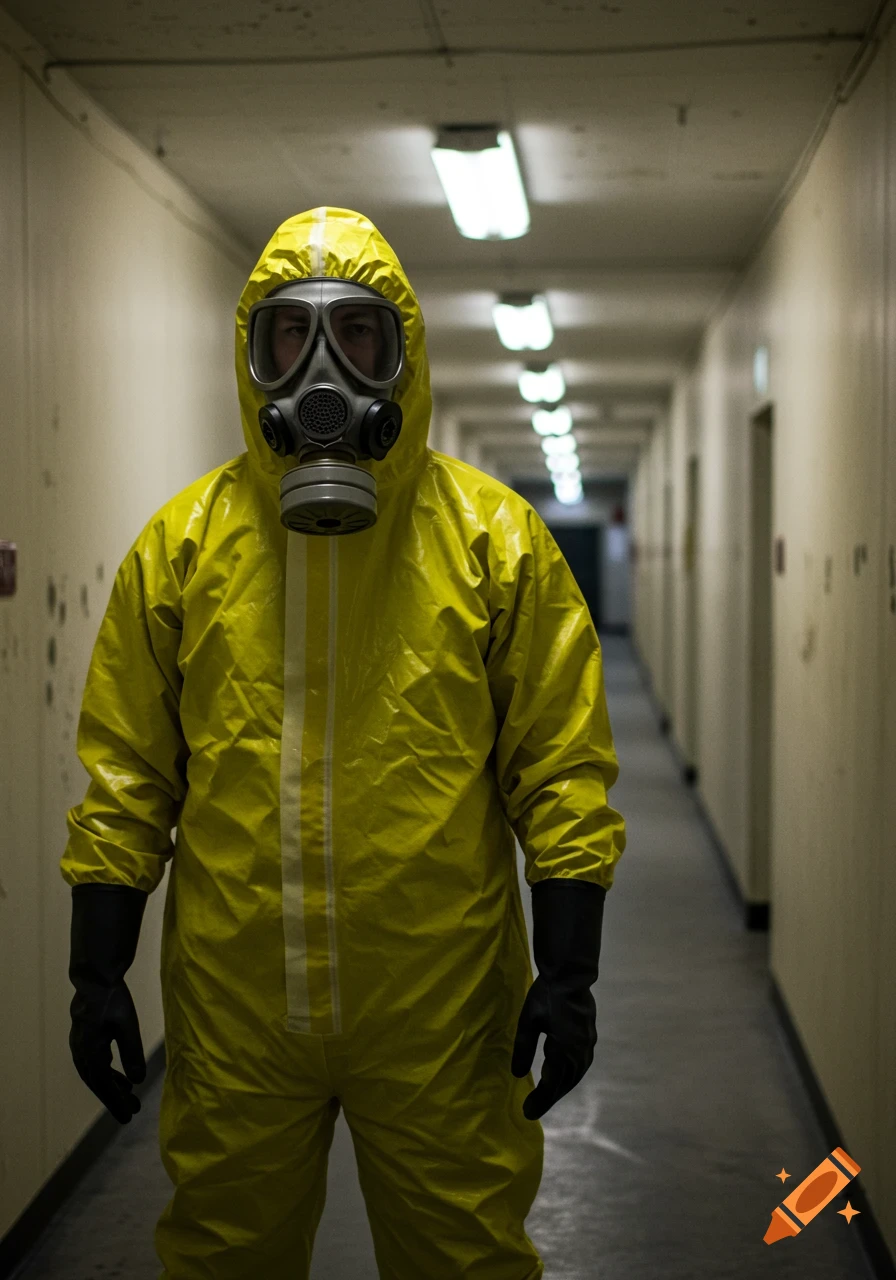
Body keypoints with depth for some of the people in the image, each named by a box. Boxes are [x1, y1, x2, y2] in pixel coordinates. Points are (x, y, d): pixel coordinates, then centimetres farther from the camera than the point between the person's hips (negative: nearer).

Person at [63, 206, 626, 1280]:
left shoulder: (493, 537, -1)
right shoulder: (183, 543, 3)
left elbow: (562, 769, -2)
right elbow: (126, 775, 5)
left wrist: (568, 969, -6)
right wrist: (97, 972, 2)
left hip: (441, 1012, -1)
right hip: (232, 1005, 2)